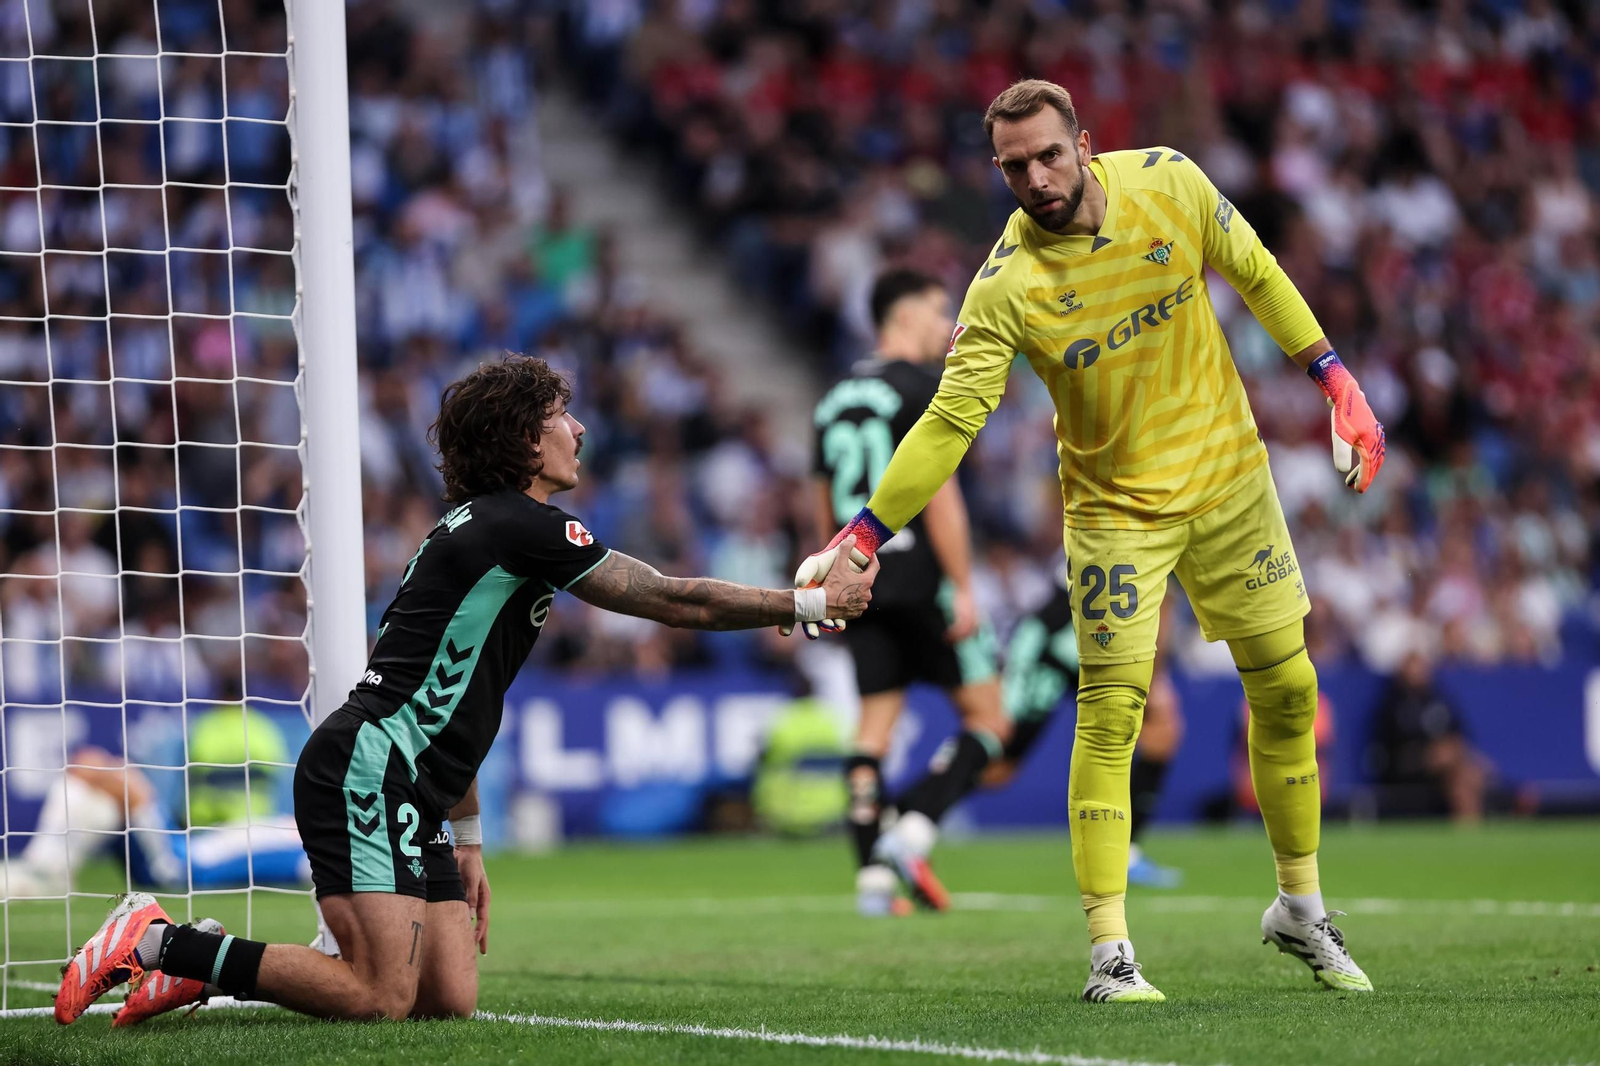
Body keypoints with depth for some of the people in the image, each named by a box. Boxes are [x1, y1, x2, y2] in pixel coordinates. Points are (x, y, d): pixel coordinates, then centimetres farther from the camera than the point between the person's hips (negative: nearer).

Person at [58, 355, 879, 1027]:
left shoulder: (479, 530, 23)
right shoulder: (518, 526, -9)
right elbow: (678, 602, -8)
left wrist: (465, 841, 27)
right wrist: (813, 604, 1)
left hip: (409, 794, 10)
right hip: (365, 776, -10)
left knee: (450, 1000, -1)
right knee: (381, 998, -20)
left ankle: (204, 959, 9)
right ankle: (158, 942, -9)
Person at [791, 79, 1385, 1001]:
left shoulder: (1169, 182, -12)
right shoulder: (1007, 285, -20)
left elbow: (1255, 273, 4)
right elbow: (951, 421, -20)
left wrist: (1336, 379, 2)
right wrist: (861, 537, -27)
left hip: (1230, 475, 3)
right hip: (1116, 505, -3)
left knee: (1288, 691, 8)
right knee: (1111, 715, -12)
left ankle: (1301, 908, 25)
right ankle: (1110, 949, -8)